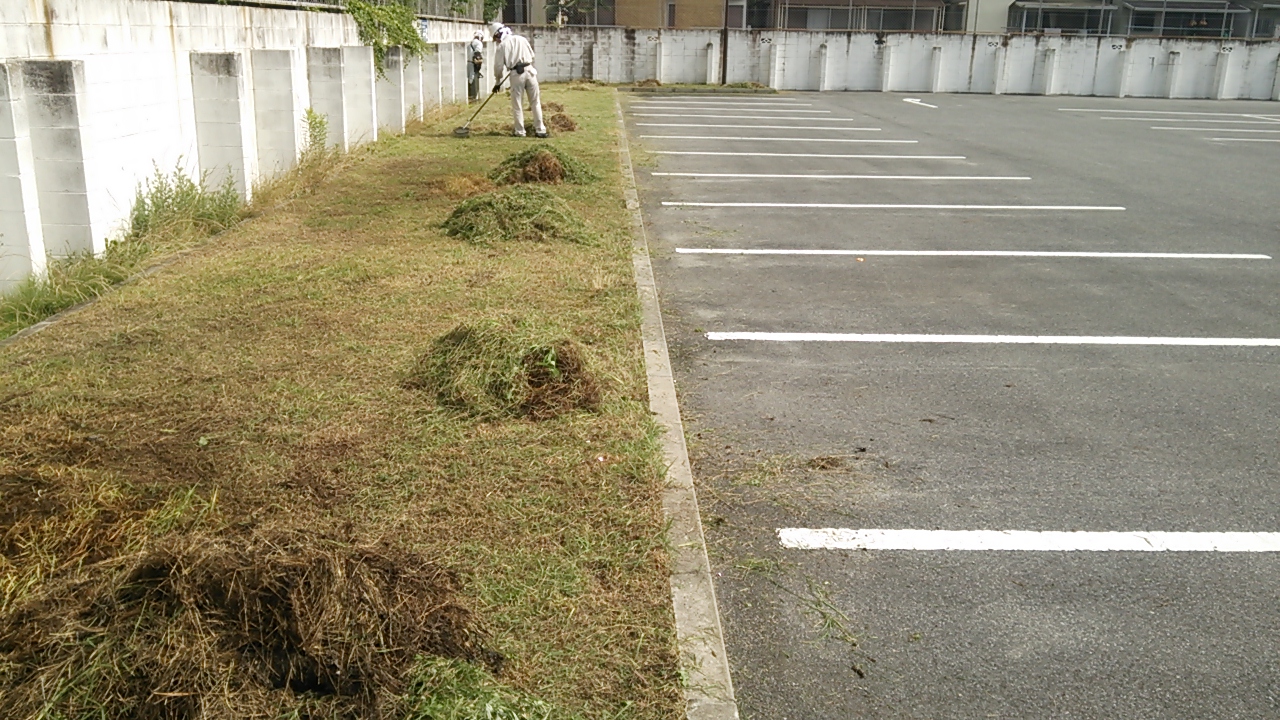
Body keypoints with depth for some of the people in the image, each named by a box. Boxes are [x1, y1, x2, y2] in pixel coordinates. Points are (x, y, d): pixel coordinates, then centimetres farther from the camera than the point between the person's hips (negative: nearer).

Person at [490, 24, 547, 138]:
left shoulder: (502, 45, 3)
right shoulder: (522, 39, 13)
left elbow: (498, 66, 3)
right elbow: (532, 56, 16)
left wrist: (498, 82, 15)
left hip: (516, 74, -3)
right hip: (529, 71, 3)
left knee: (517, 104, 7)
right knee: (535, 102, 7)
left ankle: (520, 131, 8)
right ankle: (540, 130, 6)